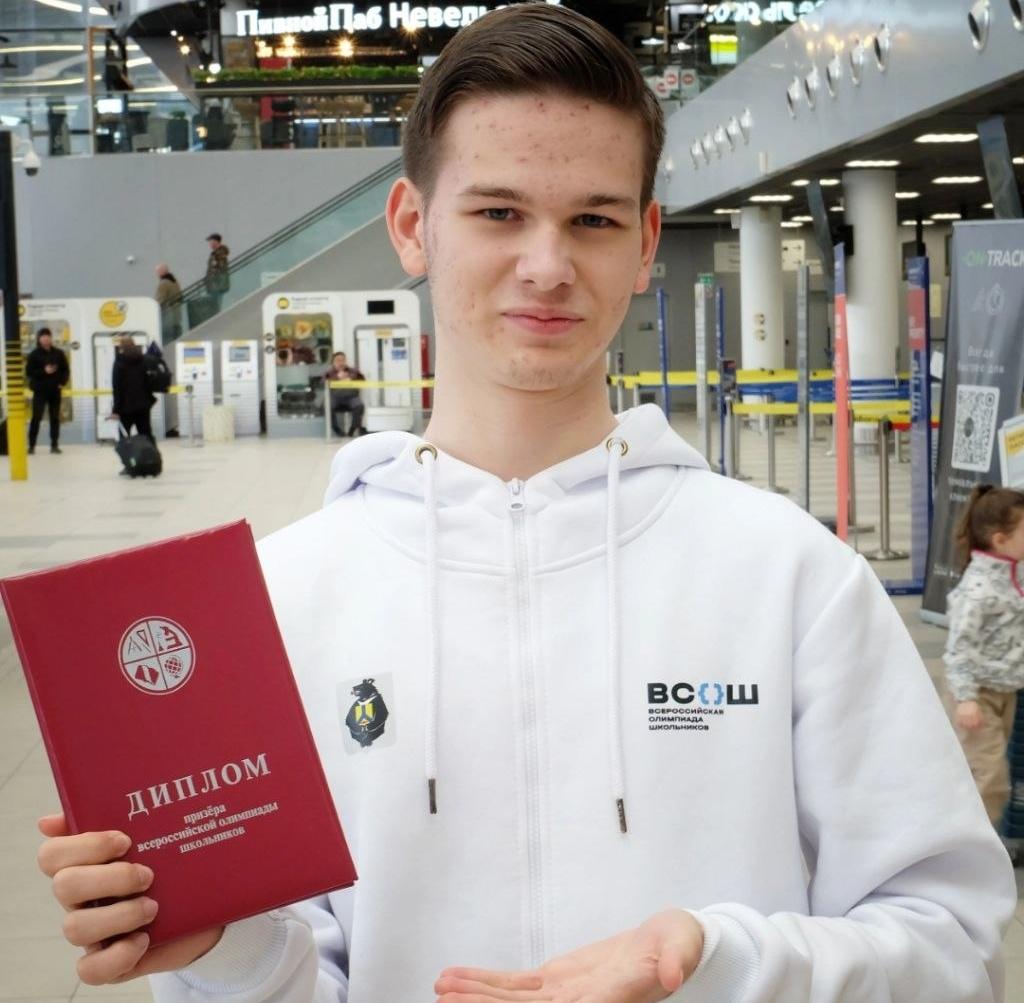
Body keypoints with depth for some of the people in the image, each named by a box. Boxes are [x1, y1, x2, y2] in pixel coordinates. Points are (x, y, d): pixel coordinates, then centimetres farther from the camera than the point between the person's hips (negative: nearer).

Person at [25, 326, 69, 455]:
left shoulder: (58, 353, 4)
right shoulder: (34, 355, -3)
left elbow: (65, 370, 9)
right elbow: (29, 372, -7)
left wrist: (62, 382, -7)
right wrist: (44, 371, -18)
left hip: (55, 390, 3)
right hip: (40, 391, -3)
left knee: (55, 418, 5)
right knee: (36, 418, -4)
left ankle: (54, 445, 11)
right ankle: (31, 445, 0)